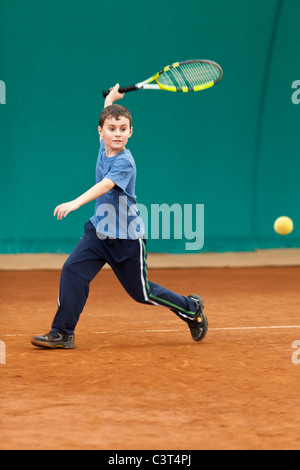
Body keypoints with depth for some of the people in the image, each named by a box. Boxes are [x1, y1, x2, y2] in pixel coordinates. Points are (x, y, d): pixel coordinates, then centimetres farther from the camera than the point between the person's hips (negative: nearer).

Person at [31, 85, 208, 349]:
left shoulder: (125, 162, -22)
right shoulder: (105, 145, 0)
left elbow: (105, 186, -38)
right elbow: (106, 117, 25)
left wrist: (75, 203, -50)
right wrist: (111, 98, 28)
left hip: (127, 237, -6)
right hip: (99, 230, 6)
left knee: (142, 293, 6)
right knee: (73, 270, -14)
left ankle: (191, 309, 30)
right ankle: (62, 333, -9)